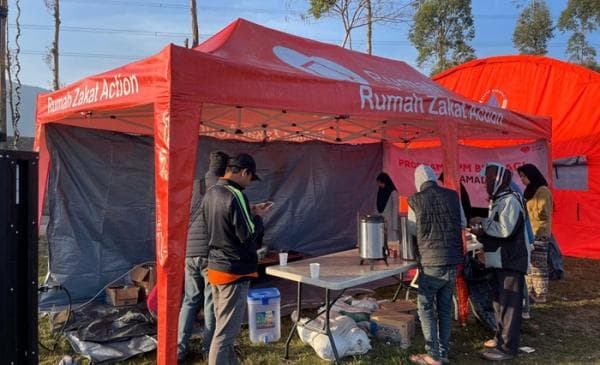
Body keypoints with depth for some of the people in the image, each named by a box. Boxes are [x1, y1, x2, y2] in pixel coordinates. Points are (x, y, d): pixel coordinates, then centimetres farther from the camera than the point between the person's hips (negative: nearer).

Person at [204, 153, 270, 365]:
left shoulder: (211, 193, 7)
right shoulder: (235, 196, -20)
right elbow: (248, 235, -20)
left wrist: (248, 212, 12)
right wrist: (258, 217, -3)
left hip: (215, 267, 9)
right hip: (234, 272, -9)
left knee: (224, 326, 20)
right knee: (226, 332, -1)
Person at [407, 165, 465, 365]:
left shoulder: (415, 200, -7)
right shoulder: (453, 195, 3)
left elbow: (413, 230, 5)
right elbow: (464, 224, 16)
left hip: (431, 262, -4)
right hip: (453, 261, 4)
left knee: (426, 308, 8)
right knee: (445, 308, 16)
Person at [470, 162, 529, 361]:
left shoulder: (510, 200, -16)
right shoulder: (497, 201, 15)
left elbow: (505, 230, -26)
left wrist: (483, 222, -14)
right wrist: (480, 232, 3)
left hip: (511, 262, -10)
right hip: (500, 261, 10)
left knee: (509, 304, -4)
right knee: (499, 301, 18)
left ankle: (508, 347, 3)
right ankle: (501, 337, 30)